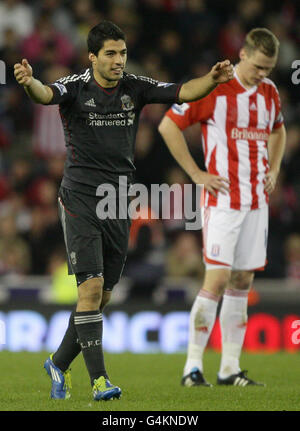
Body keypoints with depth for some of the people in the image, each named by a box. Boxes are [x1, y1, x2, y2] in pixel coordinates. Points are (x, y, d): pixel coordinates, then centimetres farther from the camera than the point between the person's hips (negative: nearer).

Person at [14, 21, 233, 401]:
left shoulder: (135, 88, 4)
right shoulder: (76, 87, -9)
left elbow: (183, 92, -5)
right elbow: (46, 95, -30)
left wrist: (212, 80, -25)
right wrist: (29, 82, -53)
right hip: (81, 201, -5)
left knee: (102, 296, 11)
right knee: (91, 287, -15)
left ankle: (59, 363, 29)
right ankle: (98, 380, -14)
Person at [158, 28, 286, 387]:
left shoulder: (269, 92, 10)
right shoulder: (214, 88, -10)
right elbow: (168, 126, -8)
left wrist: (272, 171, 14)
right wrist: (196, 174, -9)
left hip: (257, 201, 6)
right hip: (223, 199, -6)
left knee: (242, 283, 6)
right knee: (217, 280, -12)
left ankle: (230, 368, 10)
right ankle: (193, 366, -7)